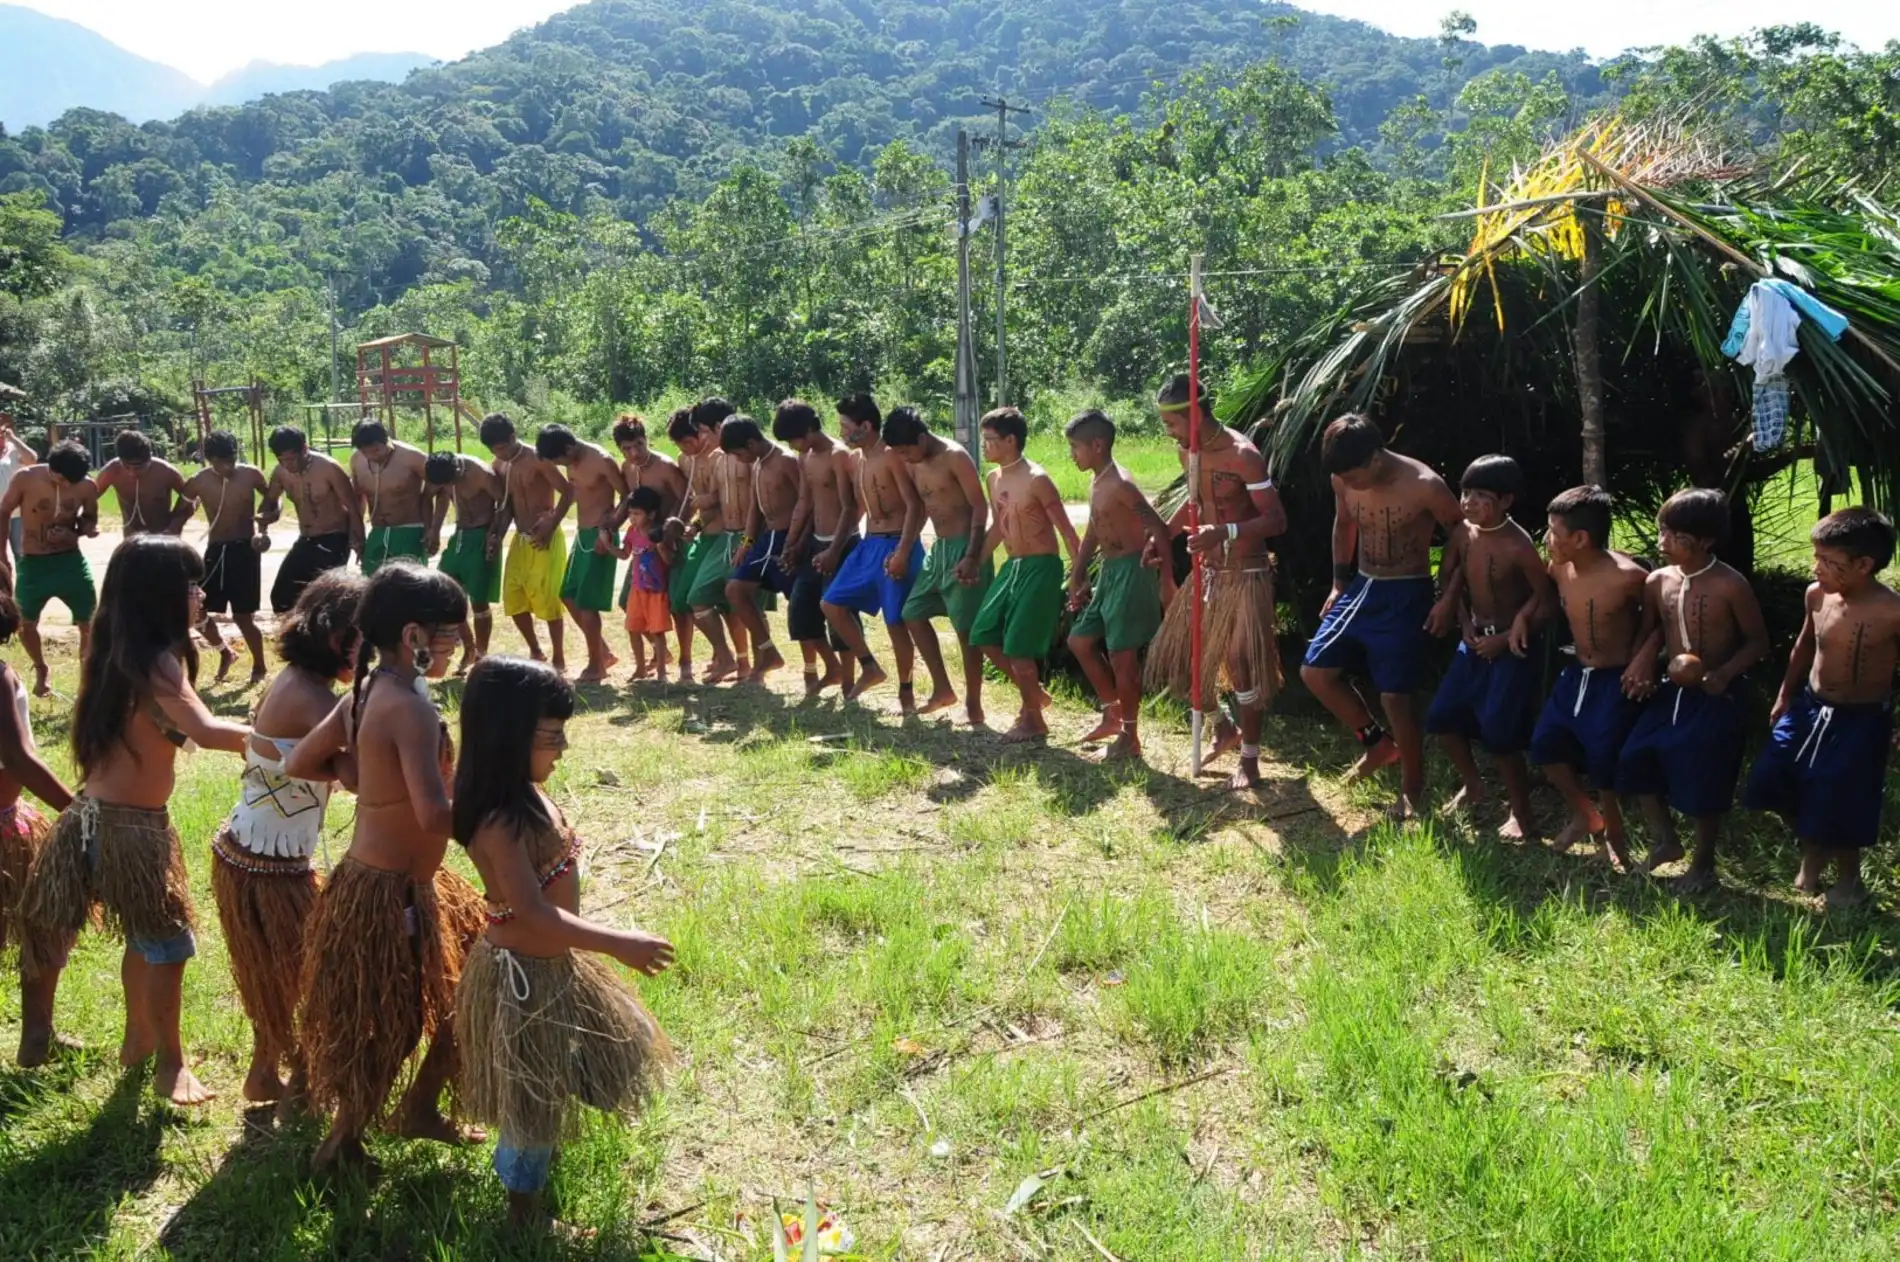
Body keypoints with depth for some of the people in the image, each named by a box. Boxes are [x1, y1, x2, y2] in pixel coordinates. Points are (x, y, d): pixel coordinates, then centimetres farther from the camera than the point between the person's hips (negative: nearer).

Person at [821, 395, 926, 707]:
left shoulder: (892, 457, -14)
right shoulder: (857, 460, 11)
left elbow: (915, 506, -18)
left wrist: (903, 552, -24)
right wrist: (834, 550, 22)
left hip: (895, 546, -9)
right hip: (868, 545, 9)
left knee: (896, 622, -3)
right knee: (832, 604, 6)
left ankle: (905, 689, 14)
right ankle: (870, 668, 17)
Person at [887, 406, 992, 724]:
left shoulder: (955, 457, -15)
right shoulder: (915, 466, 8)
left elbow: (980, 507, -17)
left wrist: (971, 557, -23)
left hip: (963, 546, -9)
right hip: (938, 548, 9)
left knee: (966, 628, -5)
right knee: (913, 613, 11)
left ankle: (973, 704, 6)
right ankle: (943, 689, 20)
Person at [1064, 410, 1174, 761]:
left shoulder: (1120, 485, -19)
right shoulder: (1096, 483, 11)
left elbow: (1158, 529, -22)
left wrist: (1166, 579, -23)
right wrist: (1077, 578, 21)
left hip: (1132, 572, -10)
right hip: (1109, 572, 10)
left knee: (1122, 655, -5)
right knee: (1080, 641, 15)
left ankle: (1130, 737, 7)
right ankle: (1113, 713, 27)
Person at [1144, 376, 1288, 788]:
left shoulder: (1243, 455, -22)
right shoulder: (1187, 452, 3)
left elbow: (1276, 520, -25)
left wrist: (1225, 532, -40)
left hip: (1245, 577, -8)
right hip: (1207, 573, 8)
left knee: (1243, 666, -4)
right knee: (1178, 655, 10)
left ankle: (1250, 761, 10)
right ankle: (1224, 729, 31)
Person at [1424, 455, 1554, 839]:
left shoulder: (1518, 546, -21)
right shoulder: (1462, 534, -3)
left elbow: (1547, 602, -16)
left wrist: (1506, 638, -16)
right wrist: (1465, 625, 0)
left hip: (1510, 648, -7)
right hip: (1473, 641, 7)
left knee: (1500, 734, -6)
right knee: (1441, 718, 8)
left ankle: (1521, 812, 13)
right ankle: (1473, 785, 31)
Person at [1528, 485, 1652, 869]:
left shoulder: (1626, 577, -25)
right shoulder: (1559, 568, -7)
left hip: (1616, 681, -7)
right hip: (1577, 674, 7)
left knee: (1604, 759, -4)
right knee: (1545, 743, 7)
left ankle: (1614, 832, 22)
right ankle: (1585, 815, 29)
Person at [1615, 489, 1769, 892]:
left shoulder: (1730, 587, -17)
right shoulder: (1657, 582, -2)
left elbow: (1758, 641, -9)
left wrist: (1724, 673, -23)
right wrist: (1639, 666, -3)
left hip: (1715, 702, -5)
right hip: (1670, 695, 6)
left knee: (1704, 787, 3)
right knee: (1634, 763, 1)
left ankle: (1703, 865, 23)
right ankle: (1665, 840, 20)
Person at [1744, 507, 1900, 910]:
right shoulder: (1817, 595, -7)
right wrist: (1785, 694, 16)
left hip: (1861, 721, -6)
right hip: (1809, 706, 6)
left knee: (1839, 805, 2)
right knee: (1773, 783, 9)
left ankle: (1848, 878, 29)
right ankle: (1813, 850, 36)